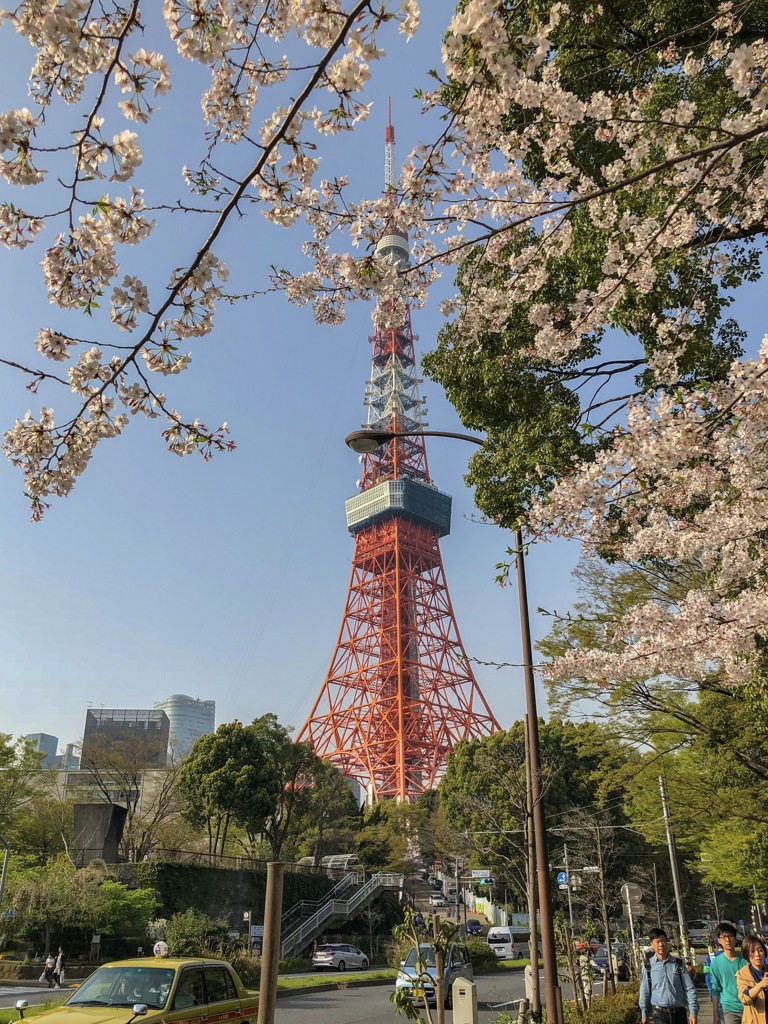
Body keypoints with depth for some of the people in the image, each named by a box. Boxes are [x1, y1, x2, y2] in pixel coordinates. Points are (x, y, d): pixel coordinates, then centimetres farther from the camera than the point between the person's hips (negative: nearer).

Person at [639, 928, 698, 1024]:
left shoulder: (678, 964, 2)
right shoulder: (648, 966, -2)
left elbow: (690, 989, 2)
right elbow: (645, 991, 4)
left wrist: (693, 1012, -5)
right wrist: (644, 1014, 7)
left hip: (679, 1012, 2)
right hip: (659, 1013, -2)